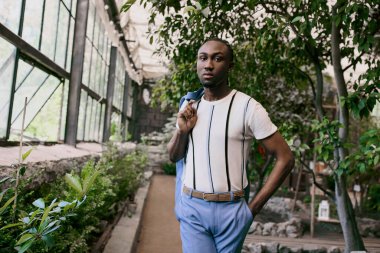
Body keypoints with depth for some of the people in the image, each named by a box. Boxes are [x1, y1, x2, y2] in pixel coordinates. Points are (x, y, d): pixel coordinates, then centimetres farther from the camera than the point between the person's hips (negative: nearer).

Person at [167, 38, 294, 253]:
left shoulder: (247, 107, -11)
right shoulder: (189, 106, 4)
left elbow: (285, 158, -9)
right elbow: (174, 157, 14)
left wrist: (254, 207, -8)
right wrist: (182, 131, -7)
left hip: (231, 210, -3)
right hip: (191, 207, 3)